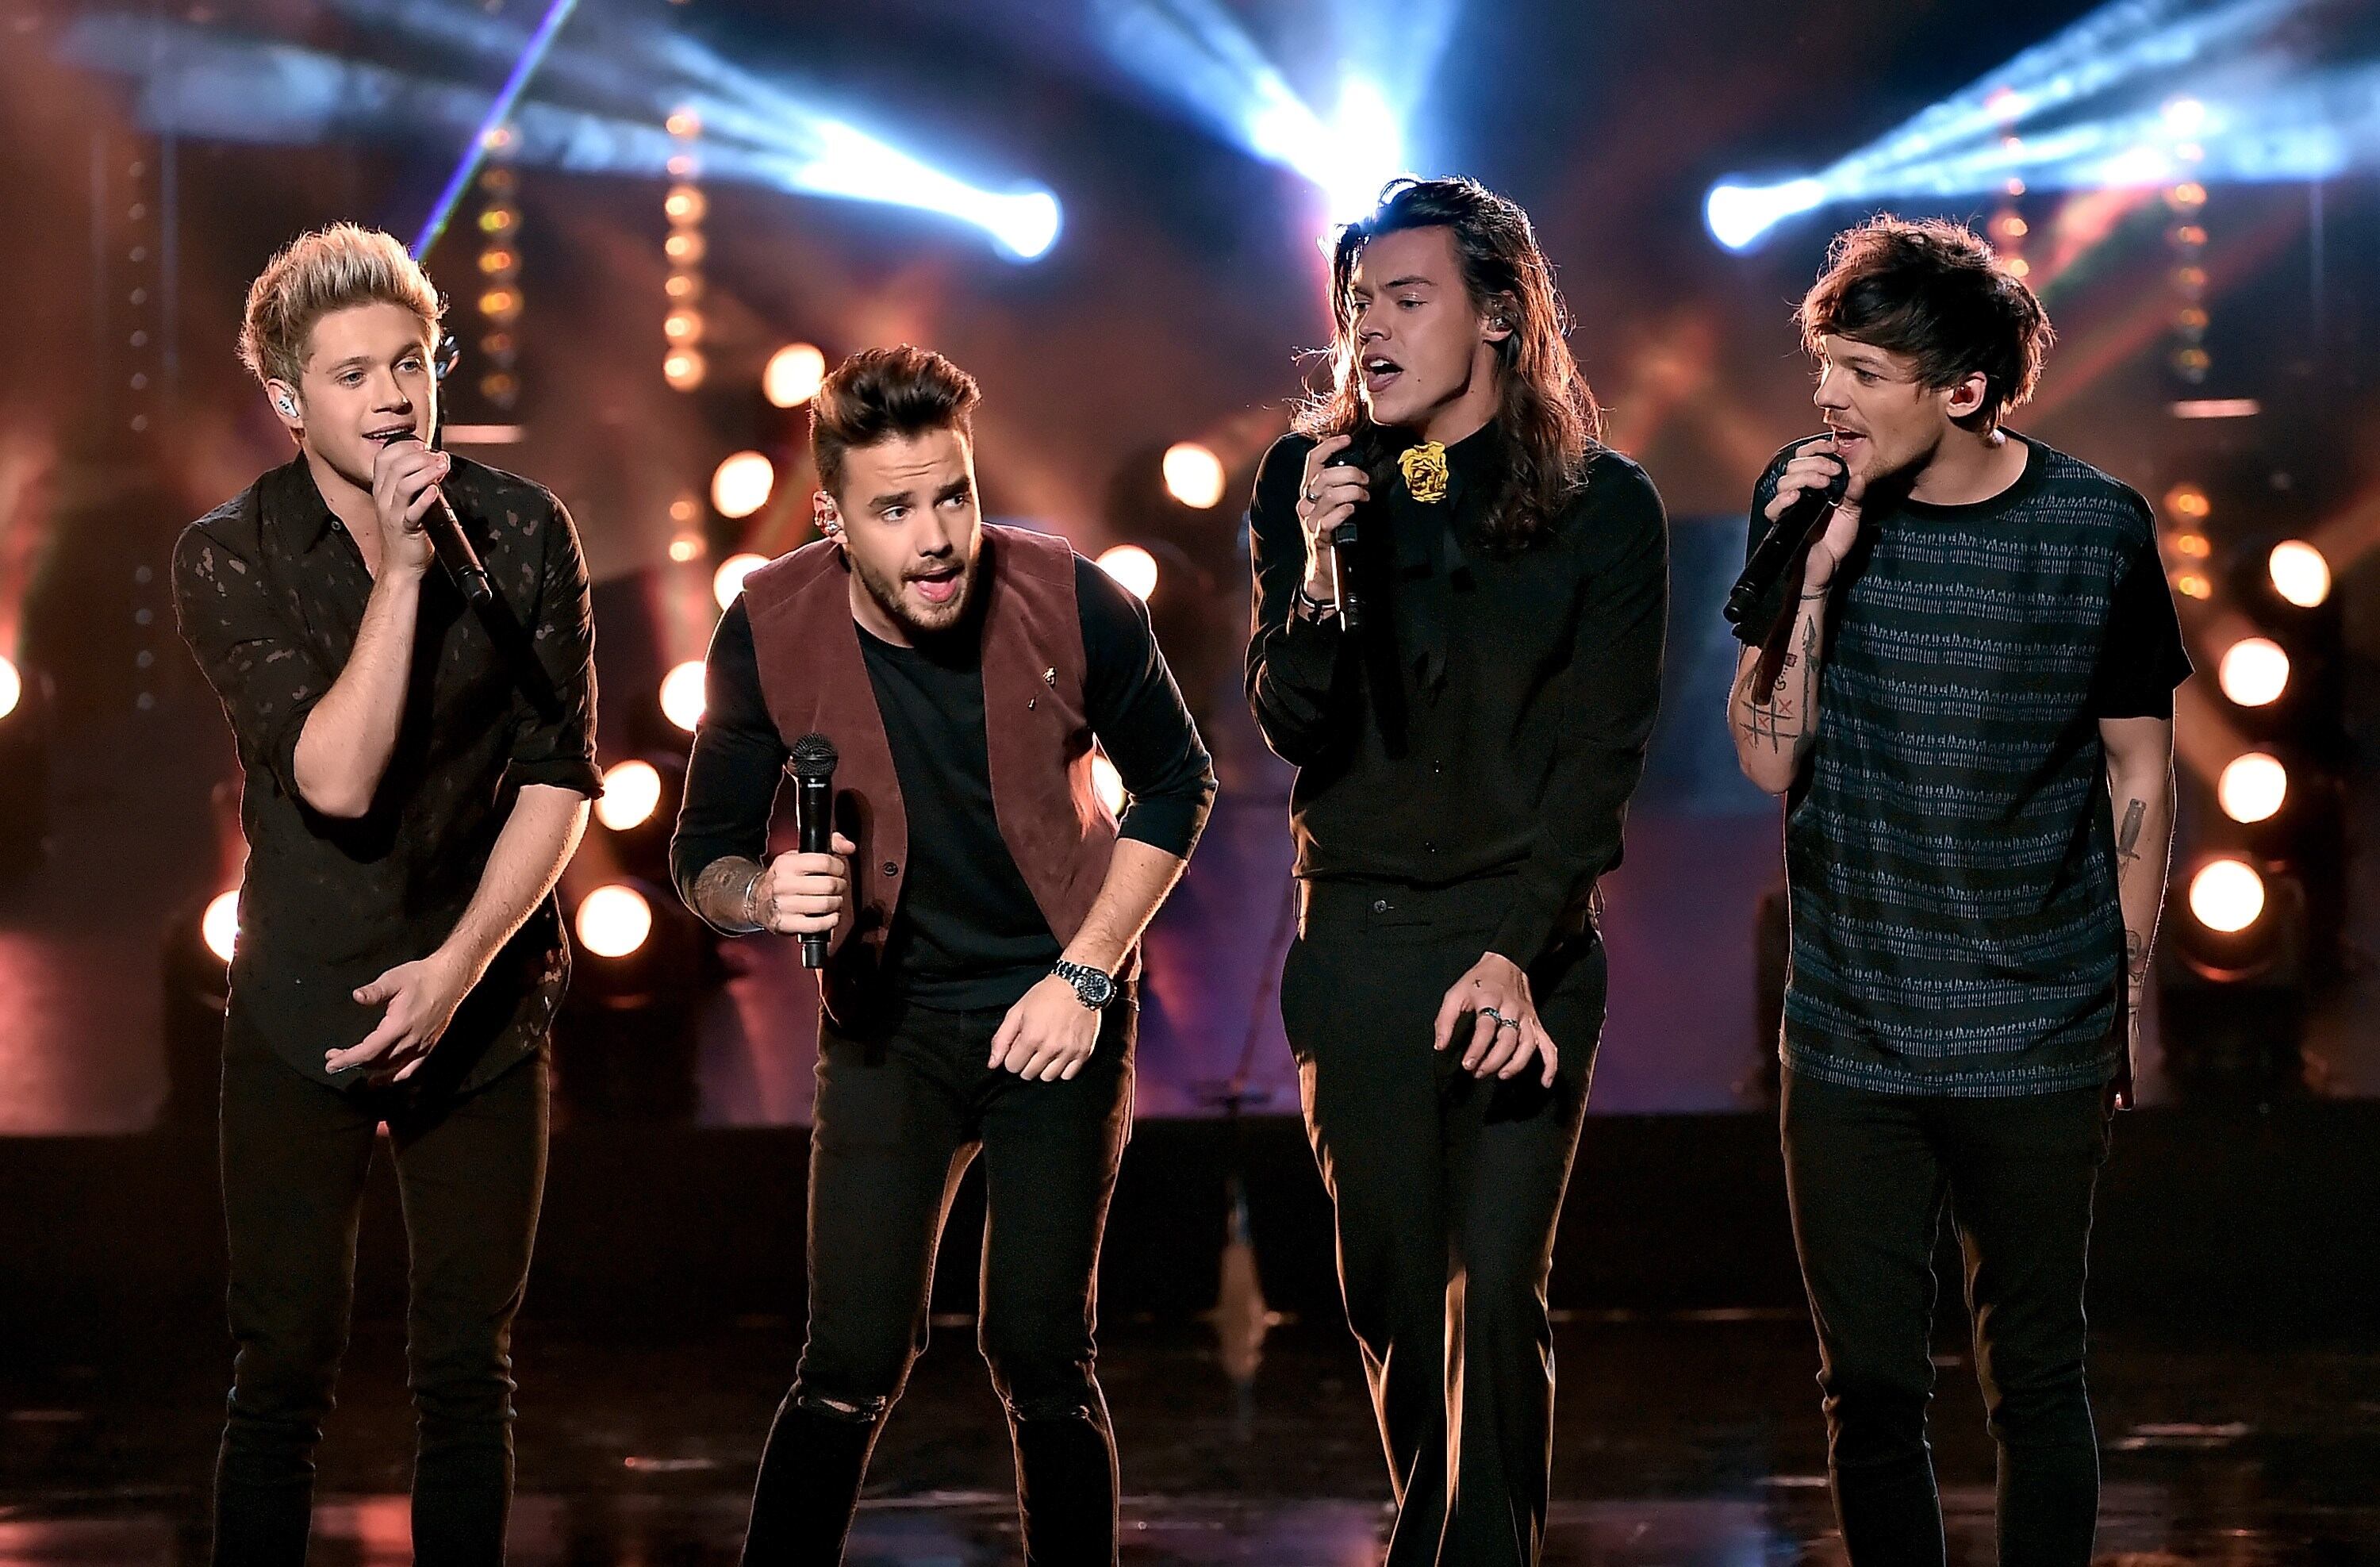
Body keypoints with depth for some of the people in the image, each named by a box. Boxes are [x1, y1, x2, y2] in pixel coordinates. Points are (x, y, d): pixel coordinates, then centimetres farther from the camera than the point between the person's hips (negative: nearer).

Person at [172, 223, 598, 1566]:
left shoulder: (522, 532, -2)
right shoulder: (229, 558, -6)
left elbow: (561, 778, -2)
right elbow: (333, 778, -17)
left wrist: (458, 965, -11)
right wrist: (400, 572, -22)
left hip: (483, 1004, 1)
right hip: (302, 1004, -1)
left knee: (467, 1370, 5)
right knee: (286, 1370, 0)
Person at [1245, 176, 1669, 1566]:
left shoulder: (1605, 504, -4)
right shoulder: (1309, 481, 2)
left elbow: (1602, 756, -6)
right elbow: (1292, 726, -3)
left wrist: (1516, 952, -15)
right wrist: (1318, 566, -21)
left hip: (1527, 938, -3)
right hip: (1355, 940, 3)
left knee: (1495, 1293, -10)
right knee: (1389, 1289, 8)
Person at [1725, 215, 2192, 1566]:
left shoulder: (2099, 529, -6)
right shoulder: (1808, 499, -1)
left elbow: (2138, 771, 5)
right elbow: (1769, 758, -5)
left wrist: (2131, 996, 7)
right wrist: (1811, 576, -18)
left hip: (2040, 1042, -2)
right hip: (1851, 1035, 2)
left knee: (2035, 1378, 6)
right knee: (1870, 1381, 6)